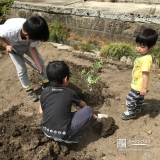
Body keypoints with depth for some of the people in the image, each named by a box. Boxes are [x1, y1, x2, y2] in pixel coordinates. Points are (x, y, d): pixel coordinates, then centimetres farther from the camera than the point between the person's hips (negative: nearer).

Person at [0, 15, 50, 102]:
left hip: (27, 44, 3)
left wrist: (39, 65, -21)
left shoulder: (35, 33, -34)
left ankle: (46, 83, 24)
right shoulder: (10, 29, -44)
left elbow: (32, 48, -19)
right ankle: (29, 90, 16)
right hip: (13, 46, -3)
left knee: (41, 62, 2)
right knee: (21, 69, -7)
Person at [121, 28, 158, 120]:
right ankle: (138, 109, 51)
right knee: (139, 98, 29)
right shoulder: (143, 55, -1)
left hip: (139, 86, -10)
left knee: (130, 98, 5)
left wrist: (144, 88, -31)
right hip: (139, 85, 10)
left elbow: (145, 74, -33)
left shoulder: (146, 59, -32)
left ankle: (131, 112, 25)